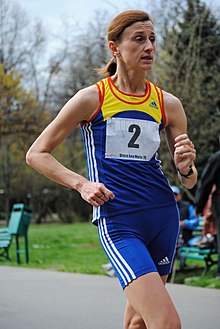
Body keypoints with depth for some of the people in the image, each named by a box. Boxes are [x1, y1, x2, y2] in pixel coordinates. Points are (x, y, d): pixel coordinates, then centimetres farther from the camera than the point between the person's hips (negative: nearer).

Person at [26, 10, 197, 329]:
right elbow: (36, 154, 3)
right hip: (118, 223, -5)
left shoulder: (168, 104, 7)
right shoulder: (91, 99, -3)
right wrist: (81, 184, -10)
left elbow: (189, 182, 12)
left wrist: (185, 167, -11)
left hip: (163, 216, 5)